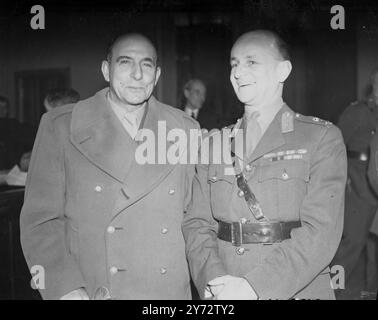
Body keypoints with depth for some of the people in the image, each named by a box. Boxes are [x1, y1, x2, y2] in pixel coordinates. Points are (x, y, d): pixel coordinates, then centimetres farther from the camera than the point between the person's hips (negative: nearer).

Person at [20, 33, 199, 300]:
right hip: (87, 292, -1)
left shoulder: (186, 129, 2)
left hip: (170, 290, 2)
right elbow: (41, 220, -5)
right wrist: (66, 289, -16)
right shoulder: (59, 127, -4)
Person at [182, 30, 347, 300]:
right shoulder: (214, 143, 6)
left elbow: (321, 230, -14)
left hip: (297, 291, -2)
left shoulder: (322, 137, -5)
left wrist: (253, 286, -21)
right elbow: (197, 223, 1)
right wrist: (214, 278, -16)